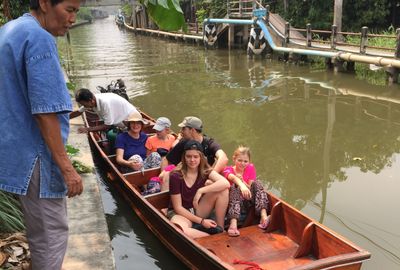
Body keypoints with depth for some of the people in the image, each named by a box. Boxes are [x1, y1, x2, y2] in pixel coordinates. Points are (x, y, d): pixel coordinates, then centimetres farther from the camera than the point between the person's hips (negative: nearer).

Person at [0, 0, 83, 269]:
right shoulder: (40, 39, -19)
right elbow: (44, 112, -24)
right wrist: (66, 167, -20)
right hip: (35, 156, -10)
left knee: (41, 230, 23)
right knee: (52, 233, 3)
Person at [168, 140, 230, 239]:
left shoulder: (205, 171, -9)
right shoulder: (175, 176, -18)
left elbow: (225, 183, -28)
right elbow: (178, 207, -15)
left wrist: (200, 191, -33)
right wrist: (201, 221, -19)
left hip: (198, 210, 4)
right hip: (180, 213, -4)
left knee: (222, 190, -19)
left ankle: (220, 229, -11)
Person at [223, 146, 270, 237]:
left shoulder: (250, 168, 8)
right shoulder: (228, 170, -2)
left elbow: (252, 187, -1)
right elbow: (232, 177, -29)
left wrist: (242, 180, -19)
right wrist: (241, 185, -49)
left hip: (248, 199, 3)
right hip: (234, 198, -3)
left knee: (257, 183, -20)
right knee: (235, 187, -33)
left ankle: (263, 216, -40)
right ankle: (233, 224, -54)